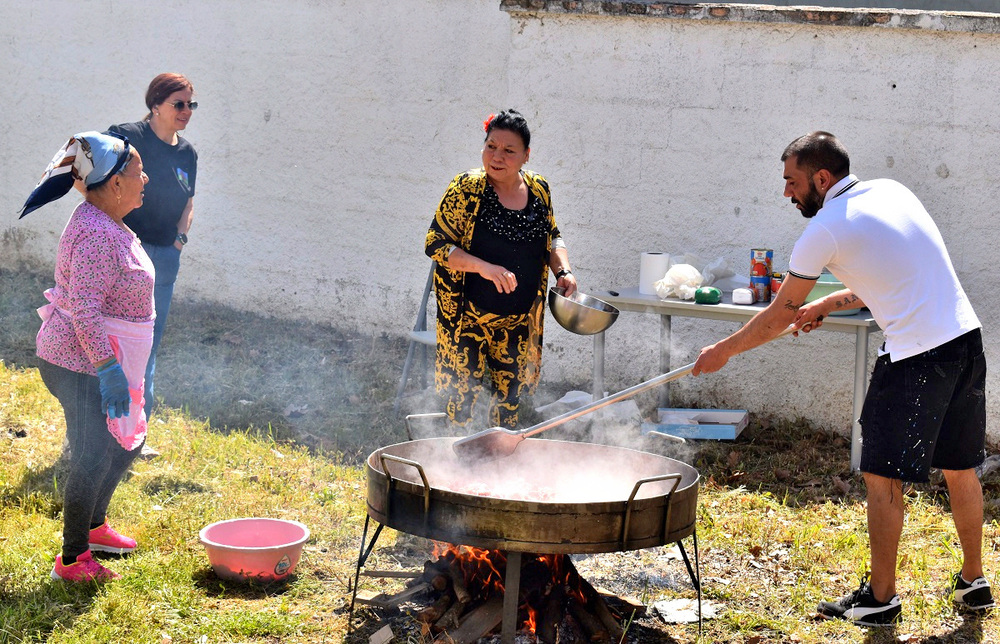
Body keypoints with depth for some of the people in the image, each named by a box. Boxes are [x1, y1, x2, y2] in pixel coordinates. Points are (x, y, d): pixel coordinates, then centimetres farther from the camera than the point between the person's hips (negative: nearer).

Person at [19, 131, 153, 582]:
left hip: (99, 360, 11)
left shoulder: (106, 224, 9)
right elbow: (84, 308, -30)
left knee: (126, 442, 20)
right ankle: (72, 560, 9)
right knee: (93, 457, -4)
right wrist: (108, 368, -31)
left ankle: (93, 527, 38)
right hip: (83, 365, -11)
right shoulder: (97, 234, -24)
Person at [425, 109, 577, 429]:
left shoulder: (538, 189, 3)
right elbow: (435, 244, -12)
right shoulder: (466, 188, -11)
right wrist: (484, 268, -25)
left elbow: (553, 237, 18)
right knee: (463, 391, -3)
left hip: (520, 318, 5)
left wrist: (563, 271, -2)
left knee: (511, 394, 12)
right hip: (467, 315, -4)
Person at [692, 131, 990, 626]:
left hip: (915, 356, -8)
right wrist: (830, 304, 23)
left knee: (882, 477, 4)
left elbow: (779, 316, 2)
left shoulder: (825, 230, -7)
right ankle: (973, 583, 30)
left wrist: (723, 351, 15)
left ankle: (880, 597, 12)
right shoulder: (891, 191, 14)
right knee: (959, 468, 19)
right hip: (967, 340, 8)